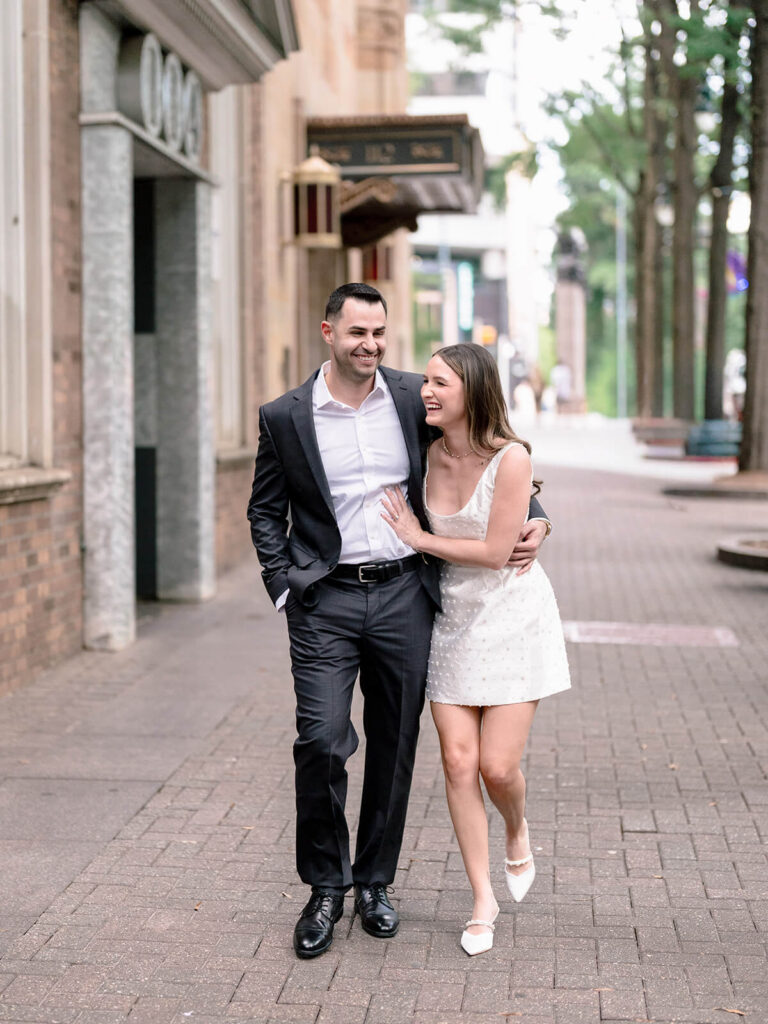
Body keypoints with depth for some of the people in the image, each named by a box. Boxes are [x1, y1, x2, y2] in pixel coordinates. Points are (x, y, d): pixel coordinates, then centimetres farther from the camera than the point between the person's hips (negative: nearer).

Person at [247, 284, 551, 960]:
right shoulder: (285, 417, 1)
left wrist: (533, 521, -1)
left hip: (403, 594, 2)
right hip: (325, 601, -1)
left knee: (395, 745, 9)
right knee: (321, 741, -10)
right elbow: (265, 512, 9)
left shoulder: (415, 399, 3)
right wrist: (285, 589, -1)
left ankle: (375, 881, 26)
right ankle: (325, 888, 10)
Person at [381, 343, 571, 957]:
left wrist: (419, 538, -9)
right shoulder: (429, 455, 0)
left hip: (513, 617, -4)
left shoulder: (511, 458, -16)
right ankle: (483, 900, 13)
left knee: (498, 766, -5)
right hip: (453, 618, 5)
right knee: (459, 762, 0)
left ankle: (518, 832, 31)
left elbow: (495, 551, -17)